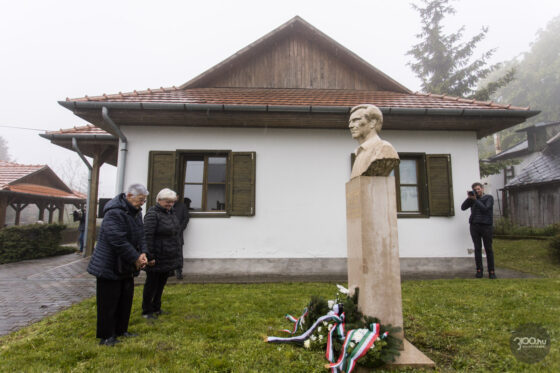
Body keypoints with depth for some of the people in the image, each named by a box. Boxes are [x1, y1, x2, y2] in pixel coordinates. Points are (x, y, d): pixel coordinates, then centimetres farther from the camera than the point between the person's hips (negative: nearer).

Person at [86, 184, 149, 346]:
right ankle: (106, 336, 19)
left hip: (126, 267, 9)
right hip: (110, 266, -9)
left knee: (125, 299, 17)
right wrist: (135, 258, -21)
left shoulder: (136, 212, 6)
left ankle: (121, 330, 32)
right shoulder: (114, 213, -24)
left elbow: (140, 236, 9)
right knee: (108, 302, 4)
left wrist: (143, 253, -8)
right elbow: (118, 241, -28)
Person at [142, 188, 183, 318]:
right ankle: (146, 311, 22)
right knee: (151, 285, 7)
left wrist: (177, 252, 18)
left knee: (161, 284, 19)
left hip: (169, 258, 8)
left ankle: (156, 308, 33)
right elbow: (147, 236, -22)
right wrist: (150, 256, -23)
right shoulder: (152, 214, -16)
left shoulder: (170, 213, 11)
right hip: (157, 259, -8)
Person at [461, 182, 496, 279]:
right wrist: (469, 198, -3)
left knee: (488, 249, -1)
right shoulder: (472, 199, 15)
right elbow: (463, 207, 6)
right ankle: (479, 270, 5)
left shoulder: (489, 198, 7)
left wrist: (475, 199, -8)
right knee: (477, 248, 2)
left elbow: (485, 208, -9)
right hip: (474, 226, 2)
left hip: (486, 226, -2)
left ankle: (491, 271, 6)